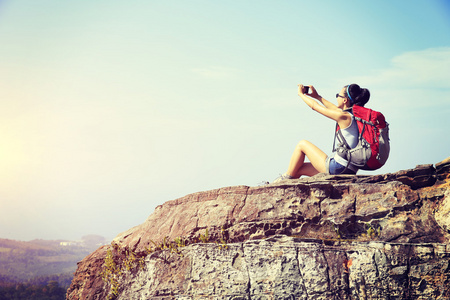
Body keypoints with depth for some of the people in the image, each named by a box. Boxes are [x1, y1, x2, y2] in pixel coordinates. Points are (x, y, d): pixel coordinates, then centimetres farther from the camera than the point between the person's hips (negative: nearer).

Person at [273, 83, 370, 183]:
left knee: (302, 144, 9)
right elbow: (335, 109, 30)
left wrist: (301, 93, 14)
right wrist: (317, 96, 36)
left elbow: (314, 106, -3)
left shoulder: (344, 116, -15)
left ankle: (287, 177, 17)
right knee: (298, 169, 19)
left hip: (338, 168, -9)